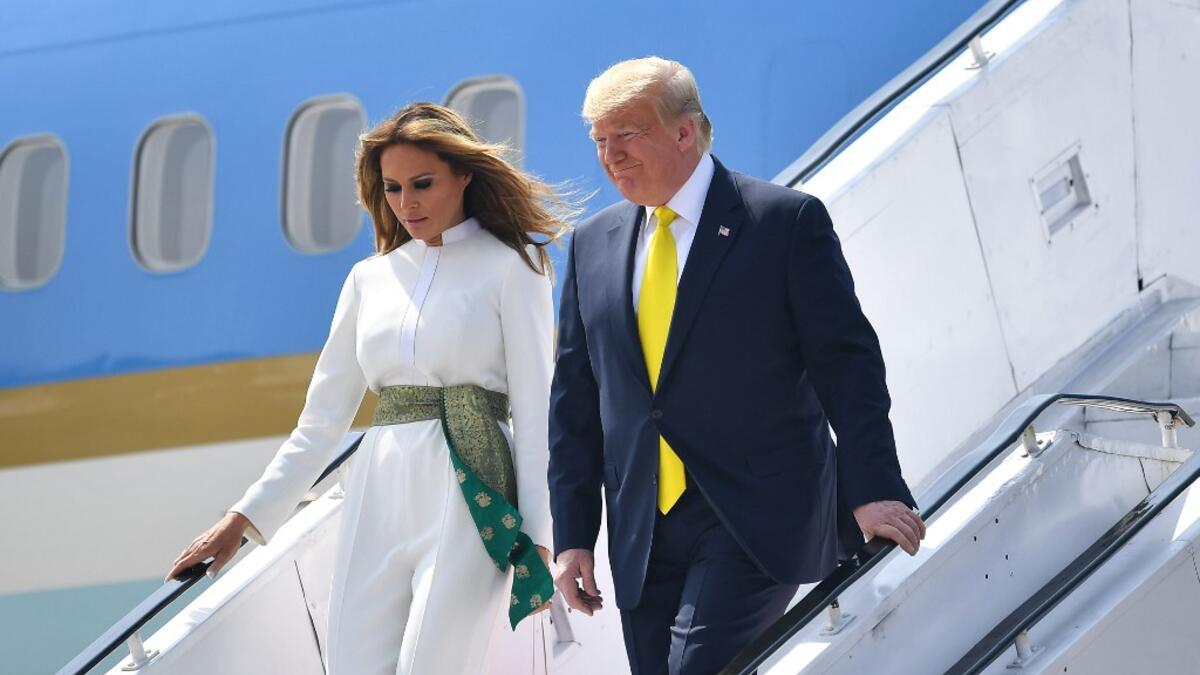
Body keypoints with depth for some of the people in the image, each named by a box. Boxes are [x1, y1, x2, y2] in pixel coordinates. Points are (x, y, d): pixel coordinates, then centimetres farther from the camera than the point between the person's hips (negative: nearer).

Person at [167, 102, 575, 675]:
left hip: (469, 498, -5)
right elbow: (321, 421, 17)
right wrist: (244, 517, 11)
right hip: (379, 498, 5)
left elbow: (534, 412, -1)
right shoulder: (370, 279, 16)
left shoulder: (511, 267, 3)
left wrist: (536, 541, -8)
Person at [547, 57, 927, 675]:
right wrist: (572, 534, 9)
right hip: (643, 534, 5)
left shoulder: (787, 220, -2)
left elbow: (847, 364, -4)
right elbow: (575, 398, 14)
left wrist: (872, 488, -12)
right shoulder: (594, 245, 12)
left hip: (757, 523, -5)